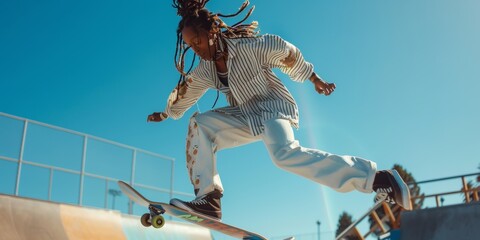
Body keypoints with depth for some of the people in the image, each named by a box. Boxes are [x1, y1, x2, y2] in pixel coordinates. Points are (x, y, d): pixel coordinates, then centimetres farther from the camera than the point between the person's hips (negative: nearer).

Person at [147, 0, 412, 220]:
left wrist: (314, 78, 2)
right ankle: (208, 199, -14)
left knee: (284, 153, -35)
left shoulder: (249, 47, -20)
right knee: (199, 124, -9)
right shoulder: (204, 71, 0)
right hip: (247, 117, 7)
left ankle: (375, 178, -32)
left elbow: (286, 52, -7)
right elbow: (183, 92, 19)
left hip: (274, 106, -7)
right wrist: (166, 114, 33)